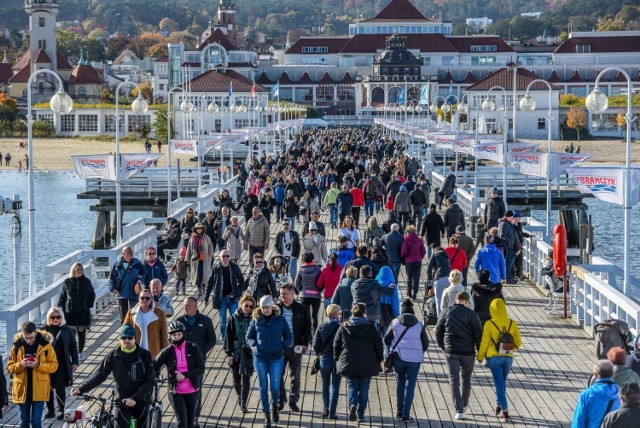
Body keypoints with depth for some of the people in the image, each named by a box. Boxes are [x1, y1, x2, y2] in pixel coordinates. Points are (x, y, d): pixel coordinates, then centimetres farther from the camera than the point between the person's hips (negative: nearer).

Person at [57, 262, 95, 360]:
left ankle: (80, 353, 18)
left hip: (83, 312, 1)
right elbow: (62, 297, 5)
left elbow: (92, 295, 11)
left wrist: (89, 305, -2)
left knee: (81, 332, 6)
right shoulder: (67, 282, 0)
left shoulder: (86, 281, 2)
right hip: (70, 312, -1)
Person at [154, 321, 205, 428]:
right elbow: (154, 367, -9)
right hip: (175, 392, -2)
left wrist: (185, 375, -21)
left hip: (192, 391, 2)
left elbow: (201, 368, -9)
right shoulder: (167, 352, -5)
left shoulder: (193, 349, -4)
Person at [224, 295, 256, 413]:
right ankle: (240, 397, 38)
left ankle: (243, 404, 1)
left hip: (248, 353, -1)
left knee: (246, 379, -6)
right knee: (236, 378, 12)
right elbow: (228, 337, -2)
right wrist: (229, 353, -6)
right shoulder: (233, 319, -4)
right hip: (236, 353, 1)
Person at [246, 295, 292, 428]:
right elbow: (249, 336, 5)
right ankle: (267, 415, 19)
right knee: (263, 387, 6)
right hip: (260, 358, 1)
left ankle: (275, 406, 30)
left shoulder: (280, 319, -3)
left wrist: (283, 346, -10)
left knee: (275, 386, -2)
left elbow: (288, 336, 5)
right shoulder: (256, 320, -2)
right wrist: (254, 345, -12)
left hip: (276, 358, -1)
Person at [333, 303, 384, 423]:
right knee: (364, 389, 10)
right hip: (367, 366, 0)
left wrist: (337, 360, 16)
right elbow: (379, 346, 0)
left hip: (349, 365, 0)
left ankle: (352, 404, -18)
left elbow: (336, 346, 4)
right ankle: (360, 414, 7)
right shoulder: (371, 328, -3)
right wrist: (378, 361, 11)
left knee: (351, 386, 10)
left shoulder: (343, 328, 0)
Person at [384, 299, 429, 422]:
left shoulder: (395, 323, 2)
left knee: (400, 383, 18)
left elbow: (387, 340, 4)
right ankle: (406, 414, -3)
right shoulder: (419, 325, 3)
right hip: (415, 359, -1)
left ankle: (400, 411, 19)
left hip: (399, 357, 1)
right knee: (410, 386, 3)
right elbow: (425, 344, 6)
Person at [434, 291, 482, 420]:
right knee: (466, 378, 19)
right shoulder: (471, 314, -5)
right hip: (468, 352, 0)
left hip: (451, 352, 0)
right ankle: (464, 405, 34)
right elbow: (478, 334, -6)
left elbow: (438, 332, 7)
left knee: (454, 380, 1)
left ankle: (459, 410, -9)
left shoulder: (446, 313, 1)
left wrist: (443, 347, 21)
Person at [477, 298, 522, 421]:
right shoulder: (512, 324, -2)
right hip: (508, 358, 3)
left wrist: (480, 357, 8)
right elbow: (518, 343, 4)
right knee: (502, 382, 23)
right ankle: (499, 405, 33)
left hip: (494, 358, -3)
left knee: (499, 384, -1)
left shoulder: (489, 324, -11)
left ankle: (505, 413, -7)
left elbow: (484, 343, -7)